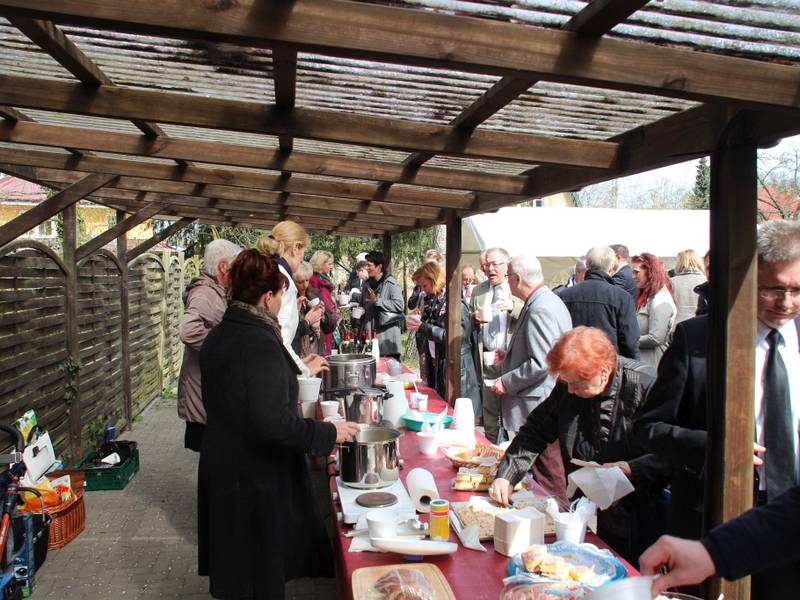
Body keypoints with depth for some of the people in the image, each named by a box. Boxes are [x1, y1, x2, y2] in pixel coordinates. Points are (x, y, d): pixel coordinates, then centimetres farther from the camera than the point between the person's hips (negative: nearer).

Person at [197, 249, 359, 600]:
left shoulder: (218, 336, 4)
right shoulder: (261, 344, -24)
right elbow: (274, 422, -30)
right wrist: (328, 433, -19)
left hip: (220, 468, 8)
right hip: (257, 478, -8)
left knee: (235, 564, 22)